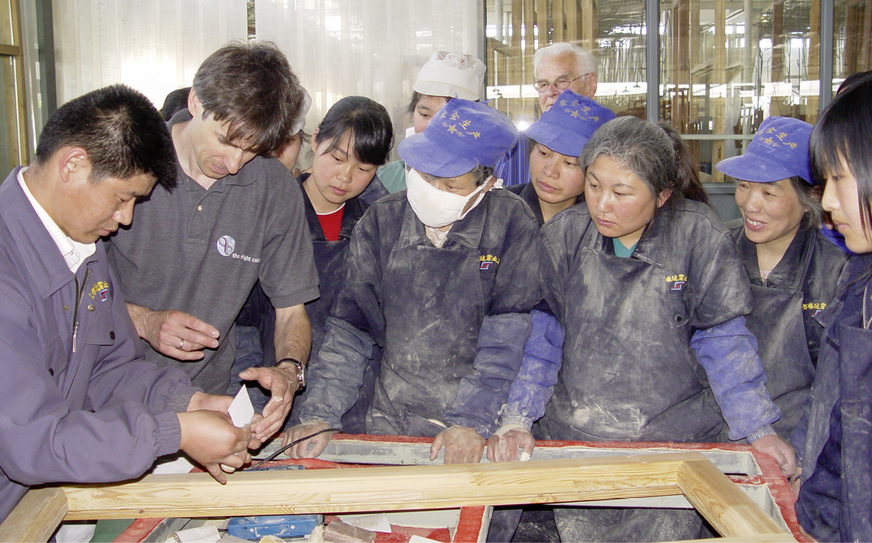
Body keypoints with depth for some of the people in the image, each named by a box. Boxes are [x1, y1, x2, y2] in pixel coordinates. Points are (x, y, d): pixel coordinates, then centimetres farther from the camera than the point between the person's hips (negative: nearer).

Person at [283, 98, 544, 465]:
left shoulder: (511, 223, -7)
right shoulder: (381, 222, 1)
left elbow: (508, 333, -11)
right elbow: (350, 325, 1)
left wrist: (471, 421, -18)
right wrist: (319, 414, -8)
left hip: (482, 425, -2)